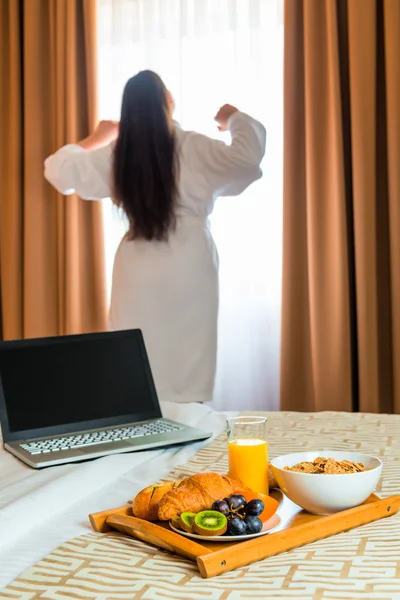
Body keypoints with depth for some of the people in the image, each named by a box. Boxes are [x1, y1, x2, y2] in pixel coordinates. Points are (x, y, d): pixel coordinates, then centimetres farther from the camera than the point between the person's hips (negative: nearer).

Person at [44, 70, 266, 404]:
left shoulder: (115, 155, 3)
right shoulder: (192, 149, -7)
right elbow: (250, 153, -17)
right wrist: (234, 119, 2)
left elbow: (58, 170, 12)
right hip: (188, 267, -3)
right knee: (188, 362, 3)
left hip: (139, 270, 3)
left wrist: (94, 140, 25)